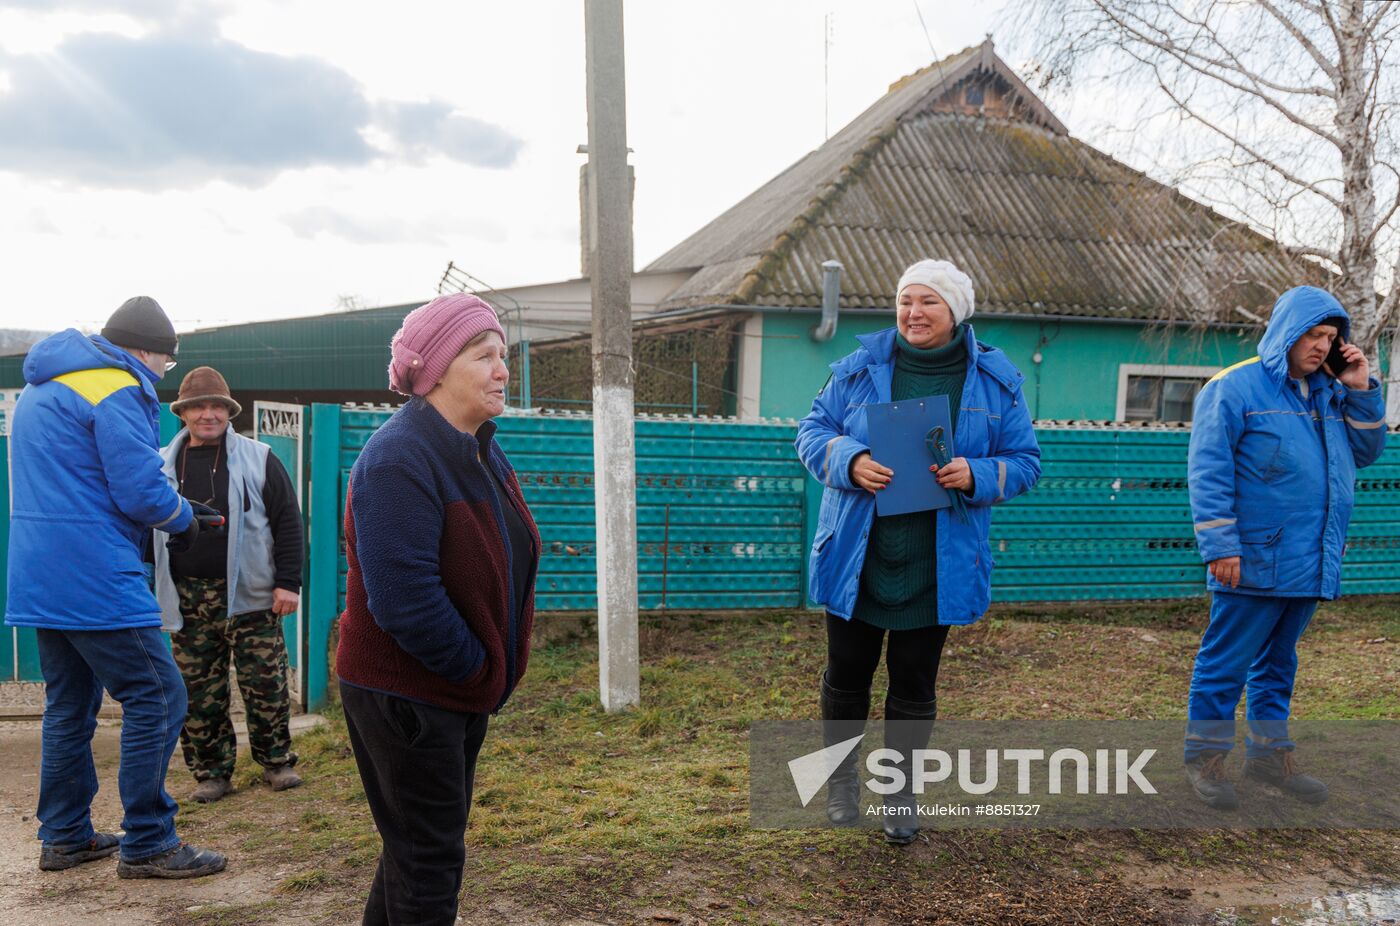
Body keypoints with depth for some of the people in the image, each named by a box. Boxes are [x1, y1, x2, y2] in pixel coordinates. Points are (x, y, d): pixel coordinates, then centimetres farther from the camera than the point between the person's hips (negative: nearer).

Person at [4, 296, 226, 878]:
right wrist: (184, 519, 2)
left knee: (69, 706, 17)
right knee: (156, 699, -5)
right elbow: (142, 490, -18)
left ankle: (64, 836, 25)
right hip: (95, 579, -10)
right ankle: (146, 845, -1)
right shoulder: (118, 390, -12)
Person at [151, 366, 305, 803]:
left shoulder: (258, 459, 2)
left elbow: (287, 521, 1)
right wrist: (154, 592, 8)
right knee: (198, 693, 5)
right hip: (188, 599, 2)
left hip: (249, 596, -2)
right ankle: (211, 771, 18)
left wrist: (288, 582, -6)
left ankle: (276, 761, 18)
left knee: (266, 684, 2)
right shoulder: (163, 465, 9)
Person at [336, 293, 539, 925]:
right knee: (430, 858, 3)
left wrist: (496, 668, 6)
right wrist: (477, 668, -17)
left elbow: (506, 564, 16)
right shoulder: (398, 458, -23)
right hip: (404, 694, -9)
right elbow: (405, 600, -30)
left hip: (462, 691, 9)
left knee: (420, 845, 22)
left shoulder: (483, 453, 7)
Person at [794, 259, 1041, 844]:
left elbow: (1024, 461, 2)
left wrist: (975, 476, -19)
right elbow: (813, 430, 2)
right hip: (855, 560, 0)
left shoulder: (995, 381, -1)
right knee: (847, 676, 12)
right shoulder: (859, 368, -1)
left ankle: (899, 790, 30)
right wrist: (849, 462, -19)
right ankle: (841, 778, 35)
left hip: (937, 569, 0)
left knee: (914, 686, 11)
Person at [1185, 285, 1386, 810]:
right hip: (1254, 564, -7)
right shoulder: (1235, 388, -9)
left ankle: (1269, 752, 30)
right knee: (1225, 665, 1)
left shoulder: (1328, 393, 14)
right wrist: (1219, 545, -18)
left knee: (1278, 663, 18)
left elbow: (1366, 452, 17)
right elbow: (1208, 471, -13)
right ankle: (1204, 757, 13)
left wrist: (1361, 392, 4)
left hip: (1310, 565, 7)